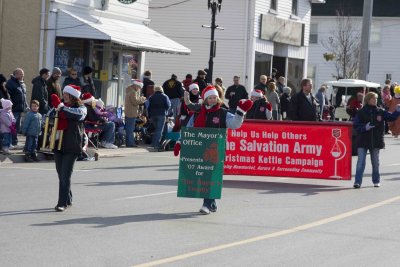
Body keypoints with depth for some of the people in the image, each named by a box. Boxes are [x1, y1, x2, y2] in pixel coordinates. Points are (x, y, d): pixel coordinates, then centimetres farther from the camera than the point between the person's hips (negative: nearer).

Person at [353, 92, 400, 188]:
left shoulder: (380, 112, 5)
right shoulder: (361, 112, -2)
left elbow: (391, 117, 2)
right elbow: (355, 125, -5)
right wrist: (365, 127, -20)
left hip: (376, 141, 3)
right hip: (363, 141, -3)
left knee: (375, 162, 13)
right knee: (360, 162, -7)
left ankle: (376, 181, 26)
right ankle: (357, 182, -7)